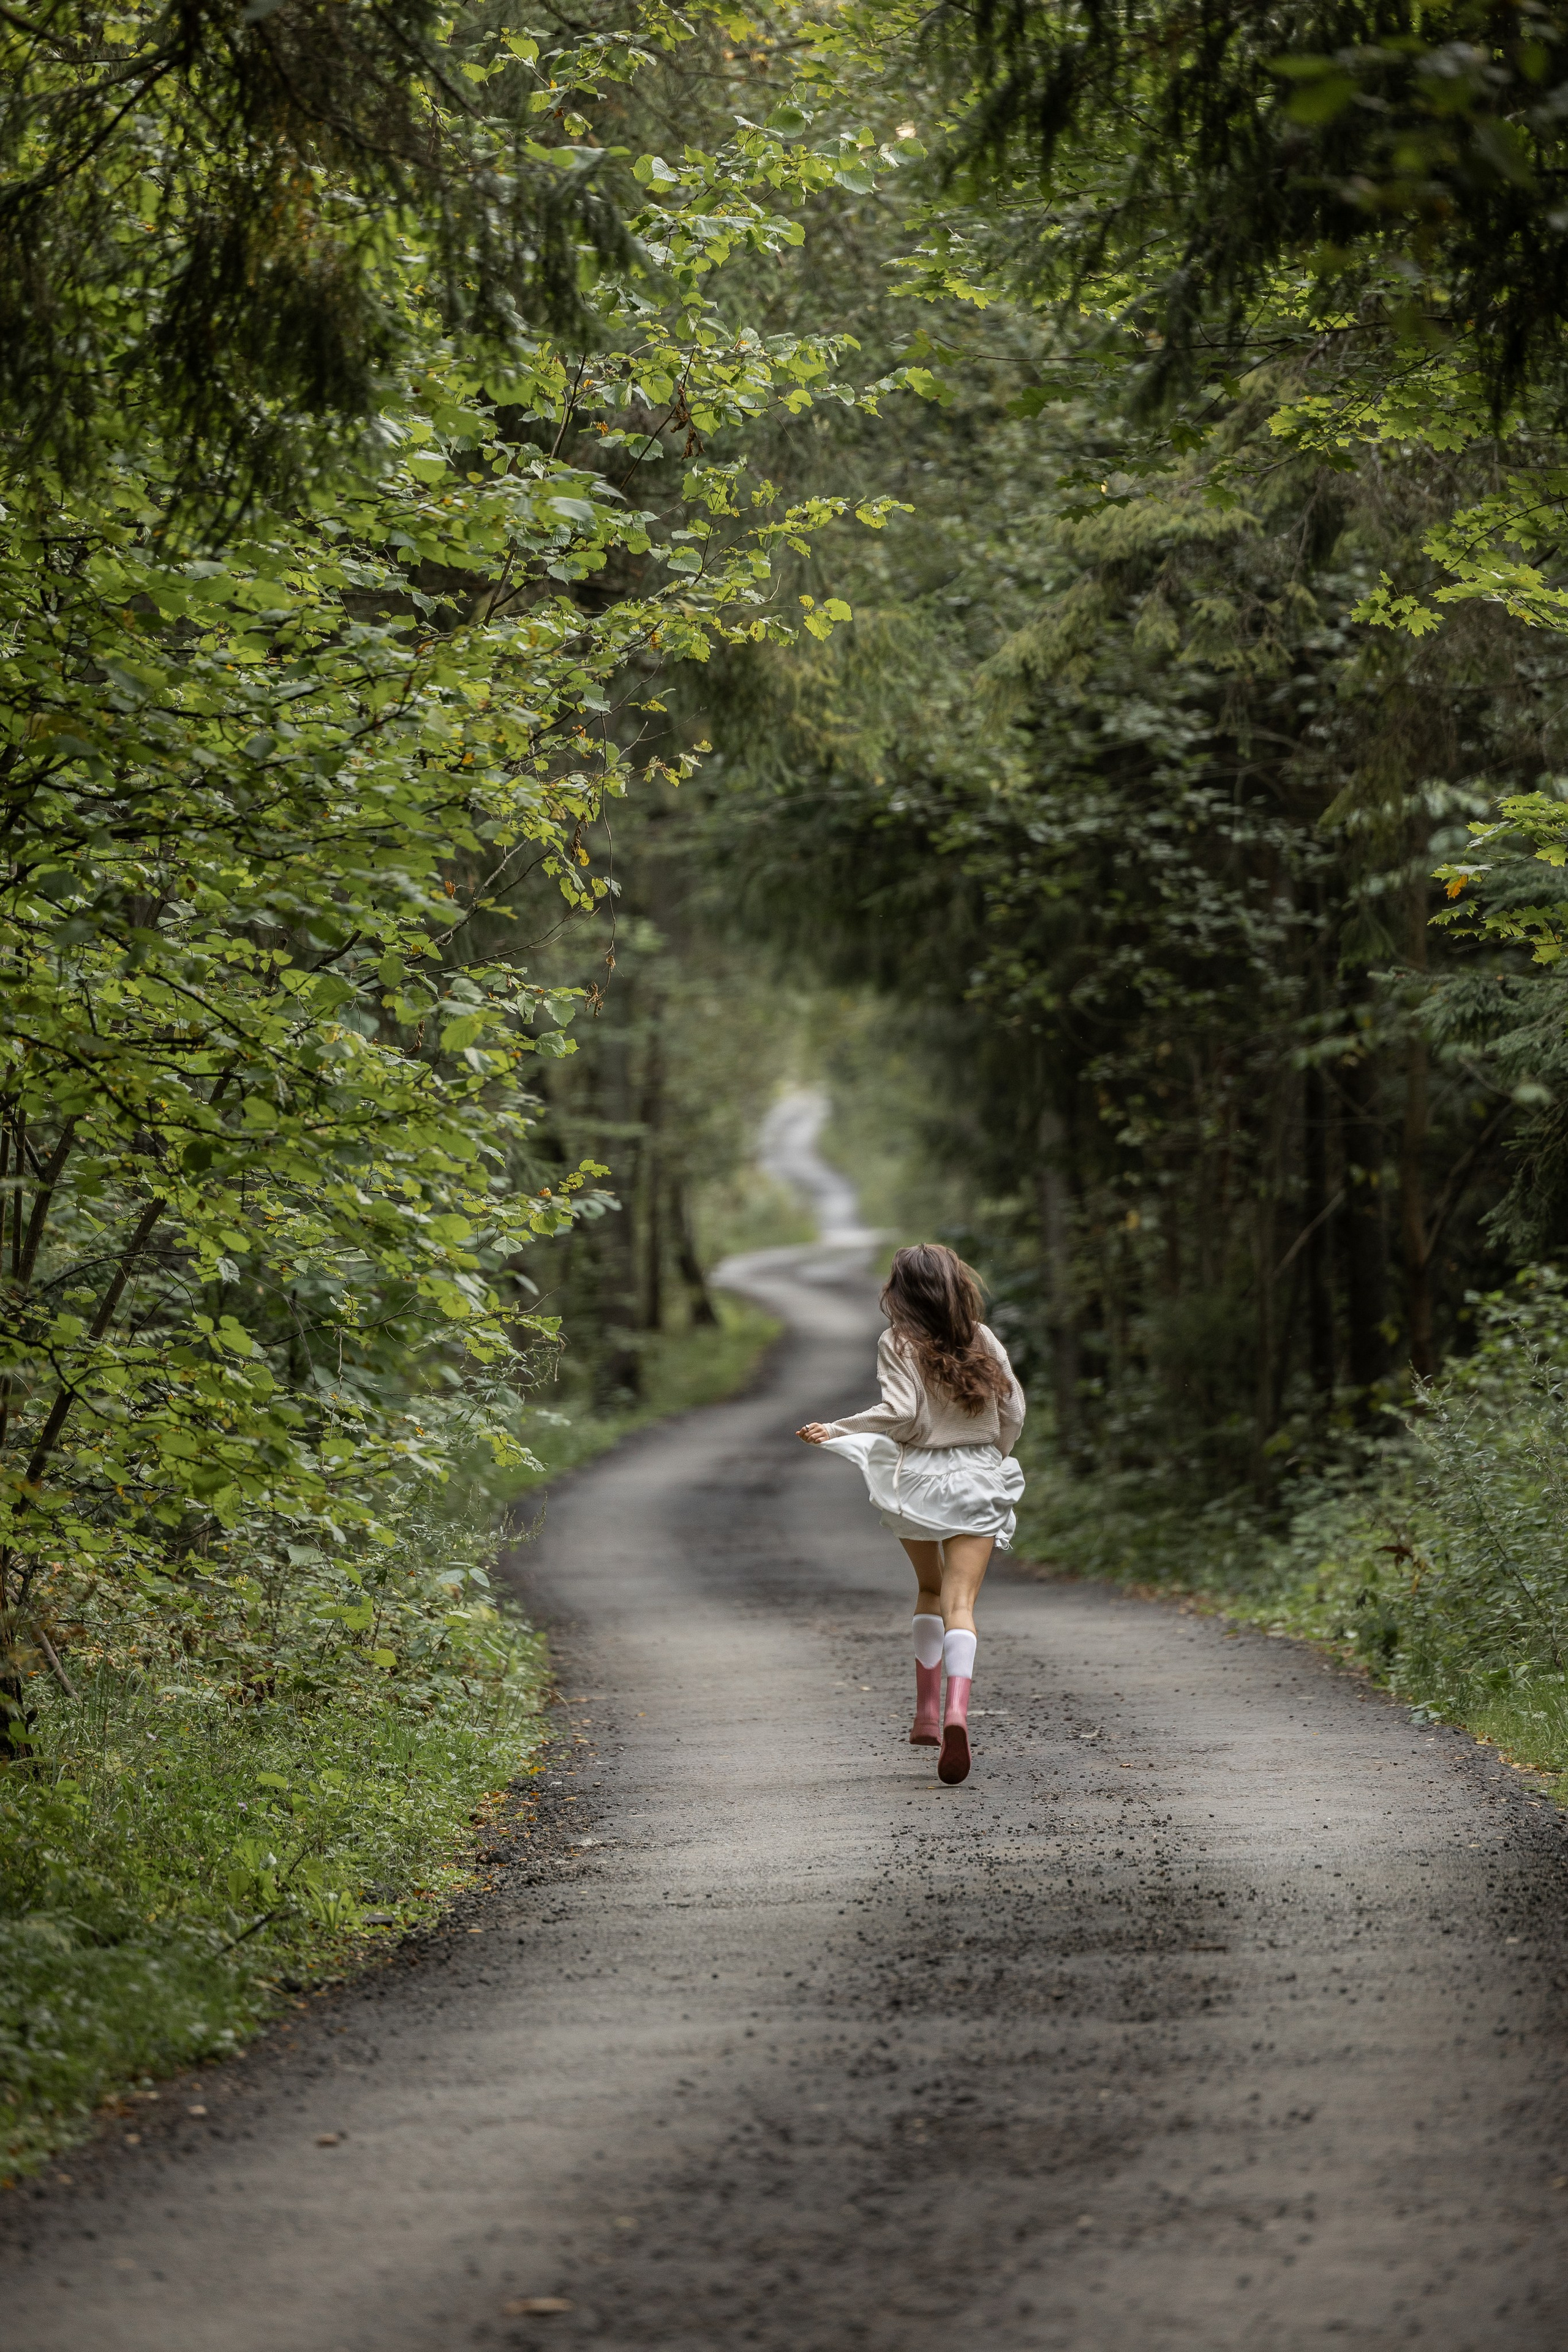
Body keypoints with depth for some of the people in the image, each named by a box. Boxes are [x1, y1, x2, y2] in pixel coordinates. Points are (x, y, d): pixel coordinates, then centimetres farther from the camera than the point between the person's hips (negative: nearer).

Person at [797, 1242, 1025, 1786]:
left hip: (917, 1477, -1)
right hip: (977, 1482, 1)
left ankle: (927, 1711, 22)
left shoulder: (899, 1344, -5)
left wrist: (836, 1431, -8)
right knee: (960, 1604, -7)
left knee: (930, 1589, 23)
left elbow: (901, 1412, -17)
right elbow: (1013, 1414, 8)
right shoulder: (983, 1342, 6)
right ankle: (957, 1710, -31)